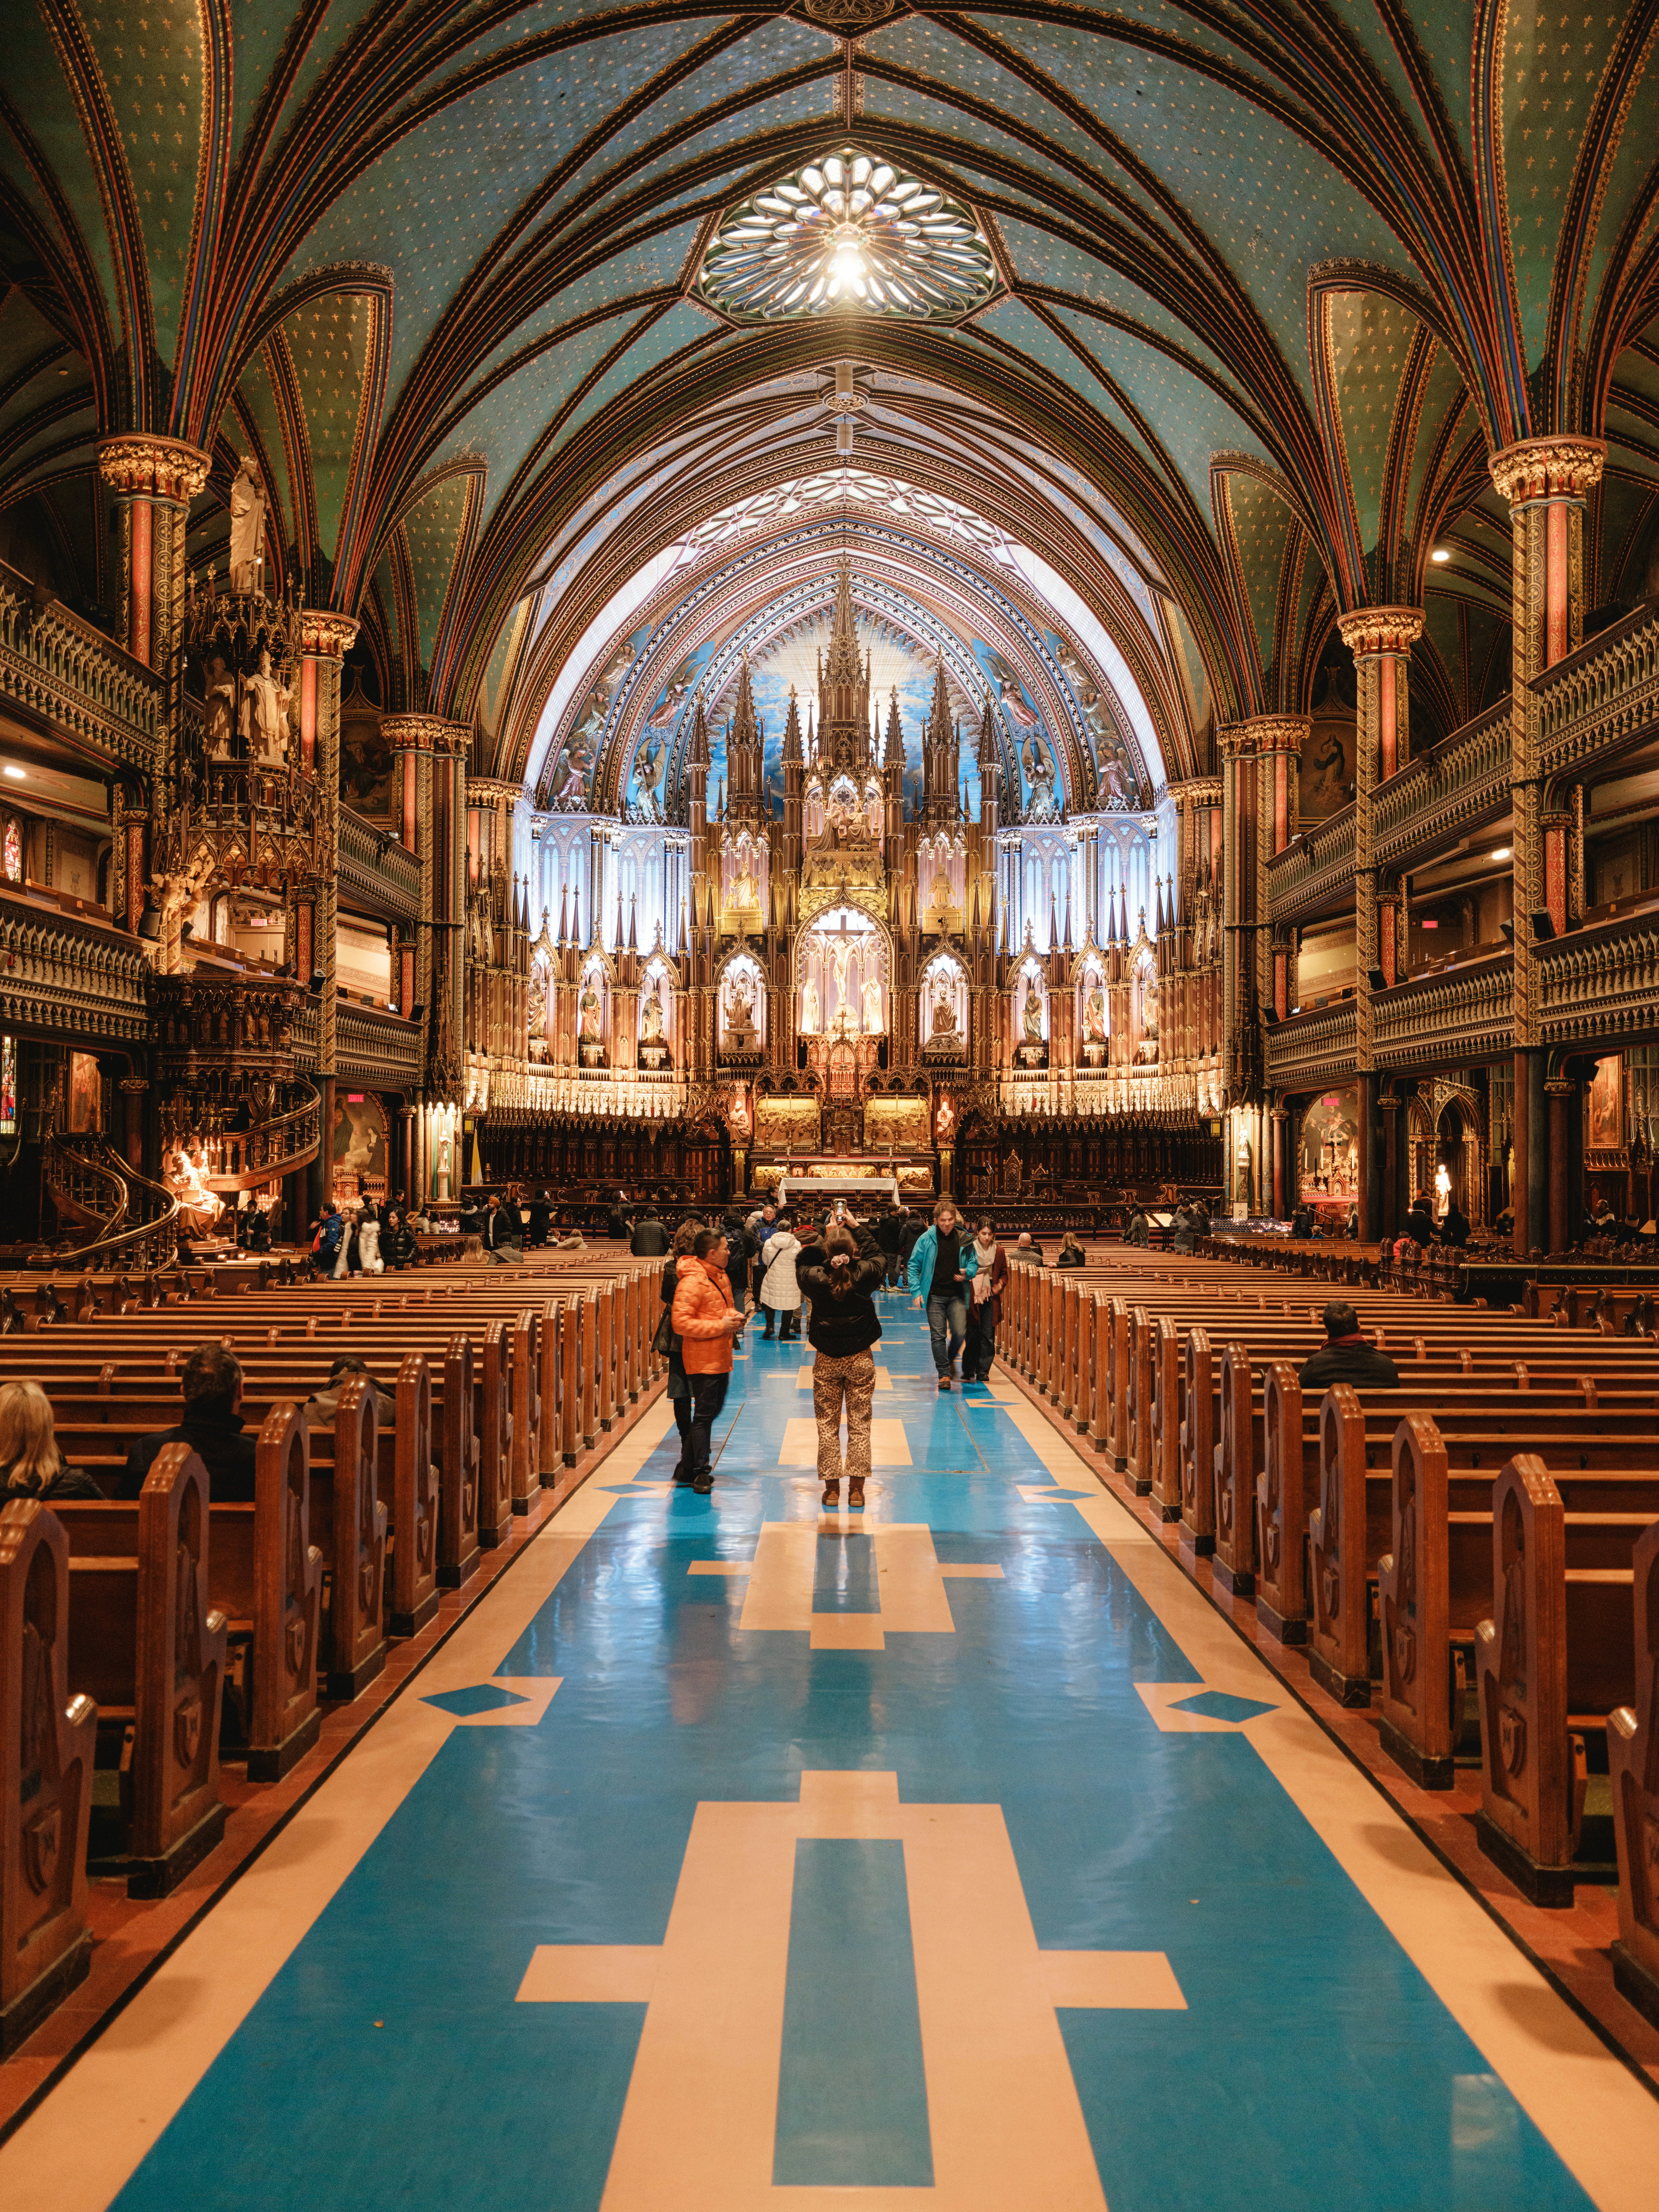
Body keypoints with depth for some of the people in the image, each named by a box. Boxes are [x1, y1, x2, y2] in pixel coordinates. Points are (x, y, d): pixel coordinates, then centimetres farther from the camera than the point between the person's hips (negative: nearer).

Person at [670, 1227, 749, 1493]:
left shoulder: (722, 1276, 12)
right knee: (704, 1415, -4)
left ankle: (691, 1464, 30)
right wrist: (720, 1326, -22)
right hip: (703, 1360, -9)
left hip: (721, 1358, 9)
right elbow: (681, 1323, -24)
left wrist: (735, 1317, 4)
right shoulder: (691, 1282, -19)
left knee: (713, 1411, 17)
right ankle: (700, 1473, 4)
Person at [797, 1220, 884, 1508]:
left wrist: (826, 1238, 10)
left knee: (828, 1426, 9)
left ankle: (832, 1489, 11)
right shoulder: (865, 1274, -13)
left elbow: (802, 1263, 11)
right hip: (860, 1360, 0)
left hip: (826, 1360, 0)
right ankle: (856, 1490, 8)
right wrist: (858, 1228, 14)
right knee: (860, 1425, 7)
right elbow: (878, 1257, 10)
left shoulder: (816, 1278, -13)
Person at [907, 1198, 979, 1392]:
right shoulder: (927, 1239, -4)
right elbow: (913, 1267, 0)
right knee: (938, 1336, 0)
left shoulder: (964, 1239, 2)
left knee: (960, 1333, -8)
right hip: (935, 1296, -1)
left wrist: (967, 1273, -8)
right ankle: (944, 1374, 10)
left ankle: (950, 1358, 23)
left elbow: (974, 1263, 15)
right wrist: (916, 1291, -8)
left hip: (957, 1296, 1)